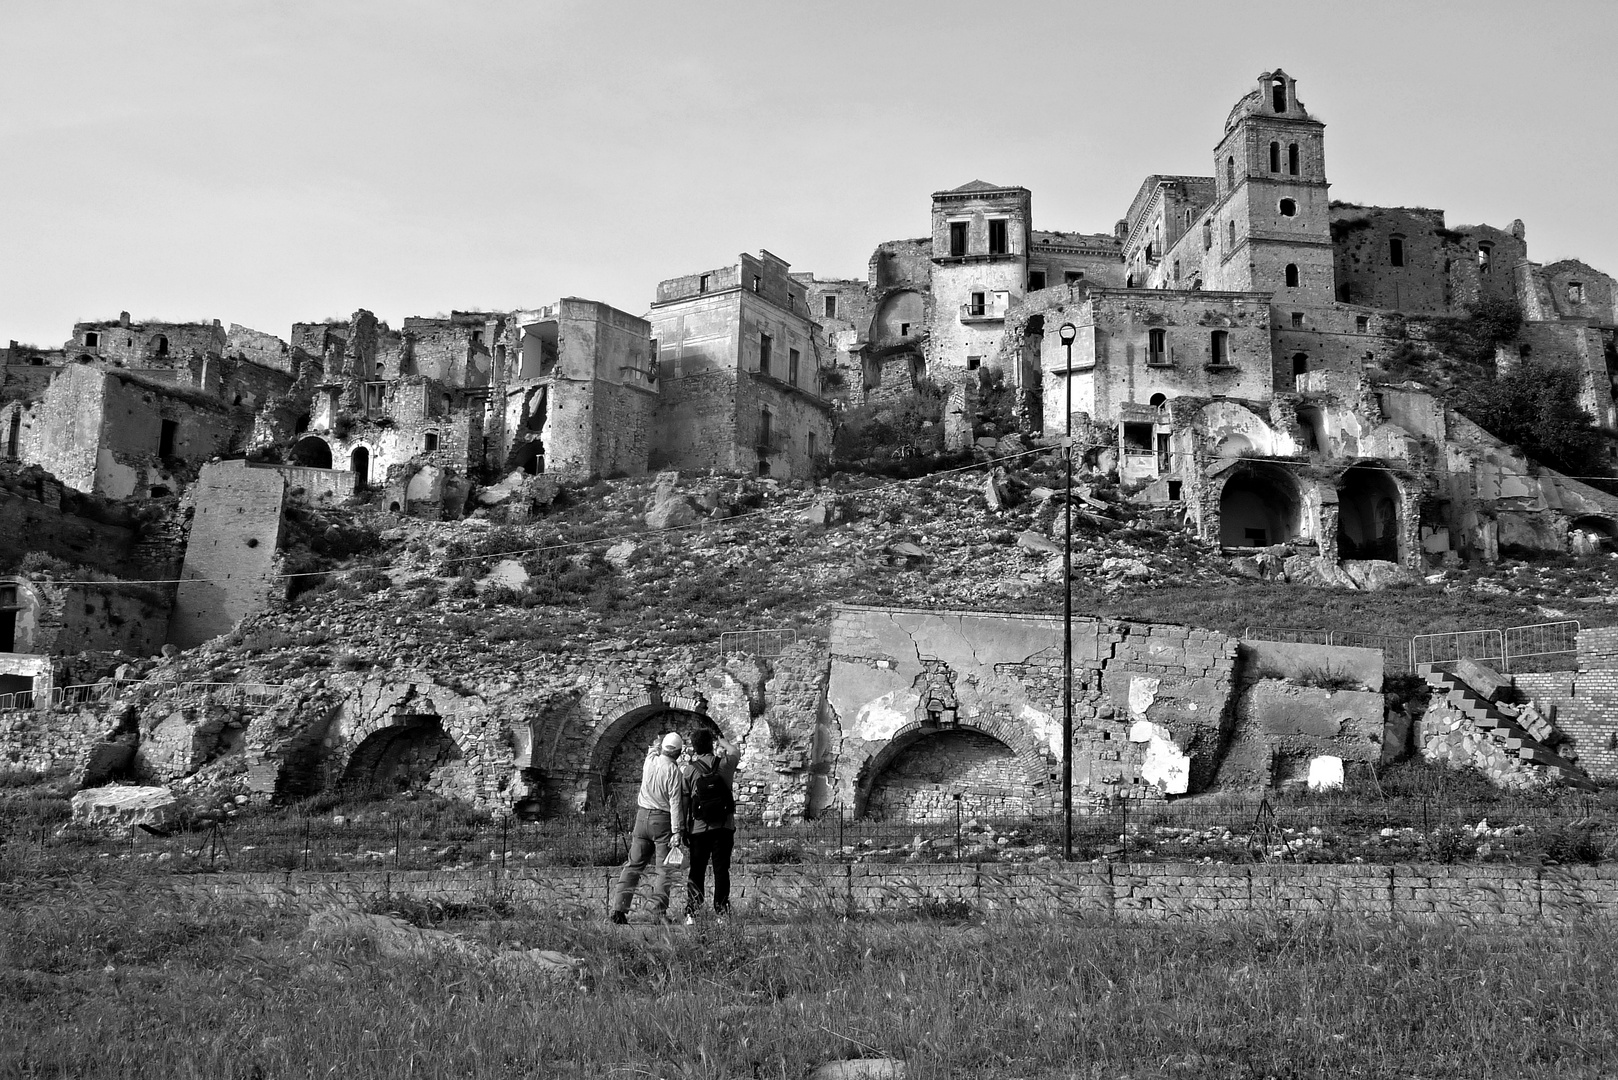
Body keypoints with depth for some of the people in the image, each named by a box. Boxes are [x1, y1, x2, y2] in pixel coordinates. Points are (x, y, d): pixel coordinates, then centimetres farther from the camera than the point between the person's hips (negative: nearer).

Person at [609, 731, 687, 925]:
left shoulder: (650, 760, 1)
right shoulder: (674, 771, -13)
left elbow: (654, 747, 27)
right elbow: (675, 803, -15)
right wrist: (677, 832, -15)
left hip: (642, 816, 5)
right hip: (663, 820, -5)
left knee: (633, 864, 10)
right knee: (664, 870, 0)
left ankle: (619, 908, 5)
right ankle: (658, 913, -6)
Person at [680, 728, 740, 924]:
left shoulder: (689, 769, -4)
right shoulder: (724, 763, 0)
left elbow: (684, 801, -3)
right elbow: (736, 752, 24)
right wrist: (722, 742, 42)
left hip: (699, 828, -1)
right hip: (724, 826, 1)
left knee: (696, 871, 7)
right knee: (721, 870, 5)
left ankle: (691, 912, 3)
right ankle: (721, 911, 6)